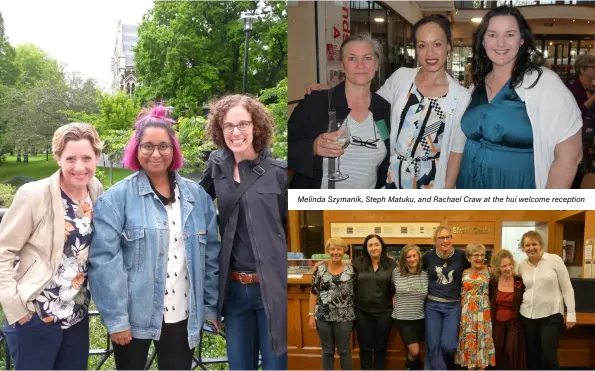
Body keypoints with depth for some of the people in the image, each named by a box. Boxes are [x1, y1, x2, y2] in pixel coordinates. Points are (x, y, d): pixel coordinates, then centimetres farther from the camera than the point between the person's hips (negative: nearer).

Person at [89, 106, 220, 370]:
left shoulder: (197, 196, 4)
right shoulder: (116, 198, -8)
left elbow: (211, 255, 8)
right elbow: (104, 260, -13)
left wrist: (212, 306, 6)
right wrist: (115, 318, -16)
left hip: (183, 316, 3)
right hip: (134, 315, -3)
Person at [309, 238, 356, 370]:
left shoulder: (351, 269, -3)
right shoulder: (320, 269, -1)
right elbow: (314, 293, 1)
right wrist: (311, 315, -2)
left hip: (344, 317, -1)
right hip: (323, 316, 1)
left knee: (344, 351, 8)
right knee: (327, 350, 12)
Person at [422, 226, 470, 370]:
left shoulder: (461, 256, -5)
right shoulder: (428, 256, -3)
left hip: (453, 306, -1)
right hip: (433, 305, 1)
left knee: (448, 345, -7)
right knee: (433, 346, 0)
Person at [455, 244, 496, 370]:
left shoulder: (488, 271, -1)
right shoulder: (464, 273, 3)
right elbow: (459, 292, 10)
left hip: (483, 311, -1)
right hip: (468, 312, 1)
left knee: (483, 339, 2)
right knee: (469, 339, 6)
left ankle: (482, 366, 12)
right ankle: (471, 367, 17)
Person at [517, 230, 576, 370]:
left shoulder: (555, 260, -7)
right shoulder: (522, 266, 4)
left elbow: (567, 288, -5)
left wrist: (571, 313, -7)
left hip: (551, 315, -4)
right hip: (528, 316, 4)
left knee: (548, 358, -7)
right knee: (532, 357, 11)